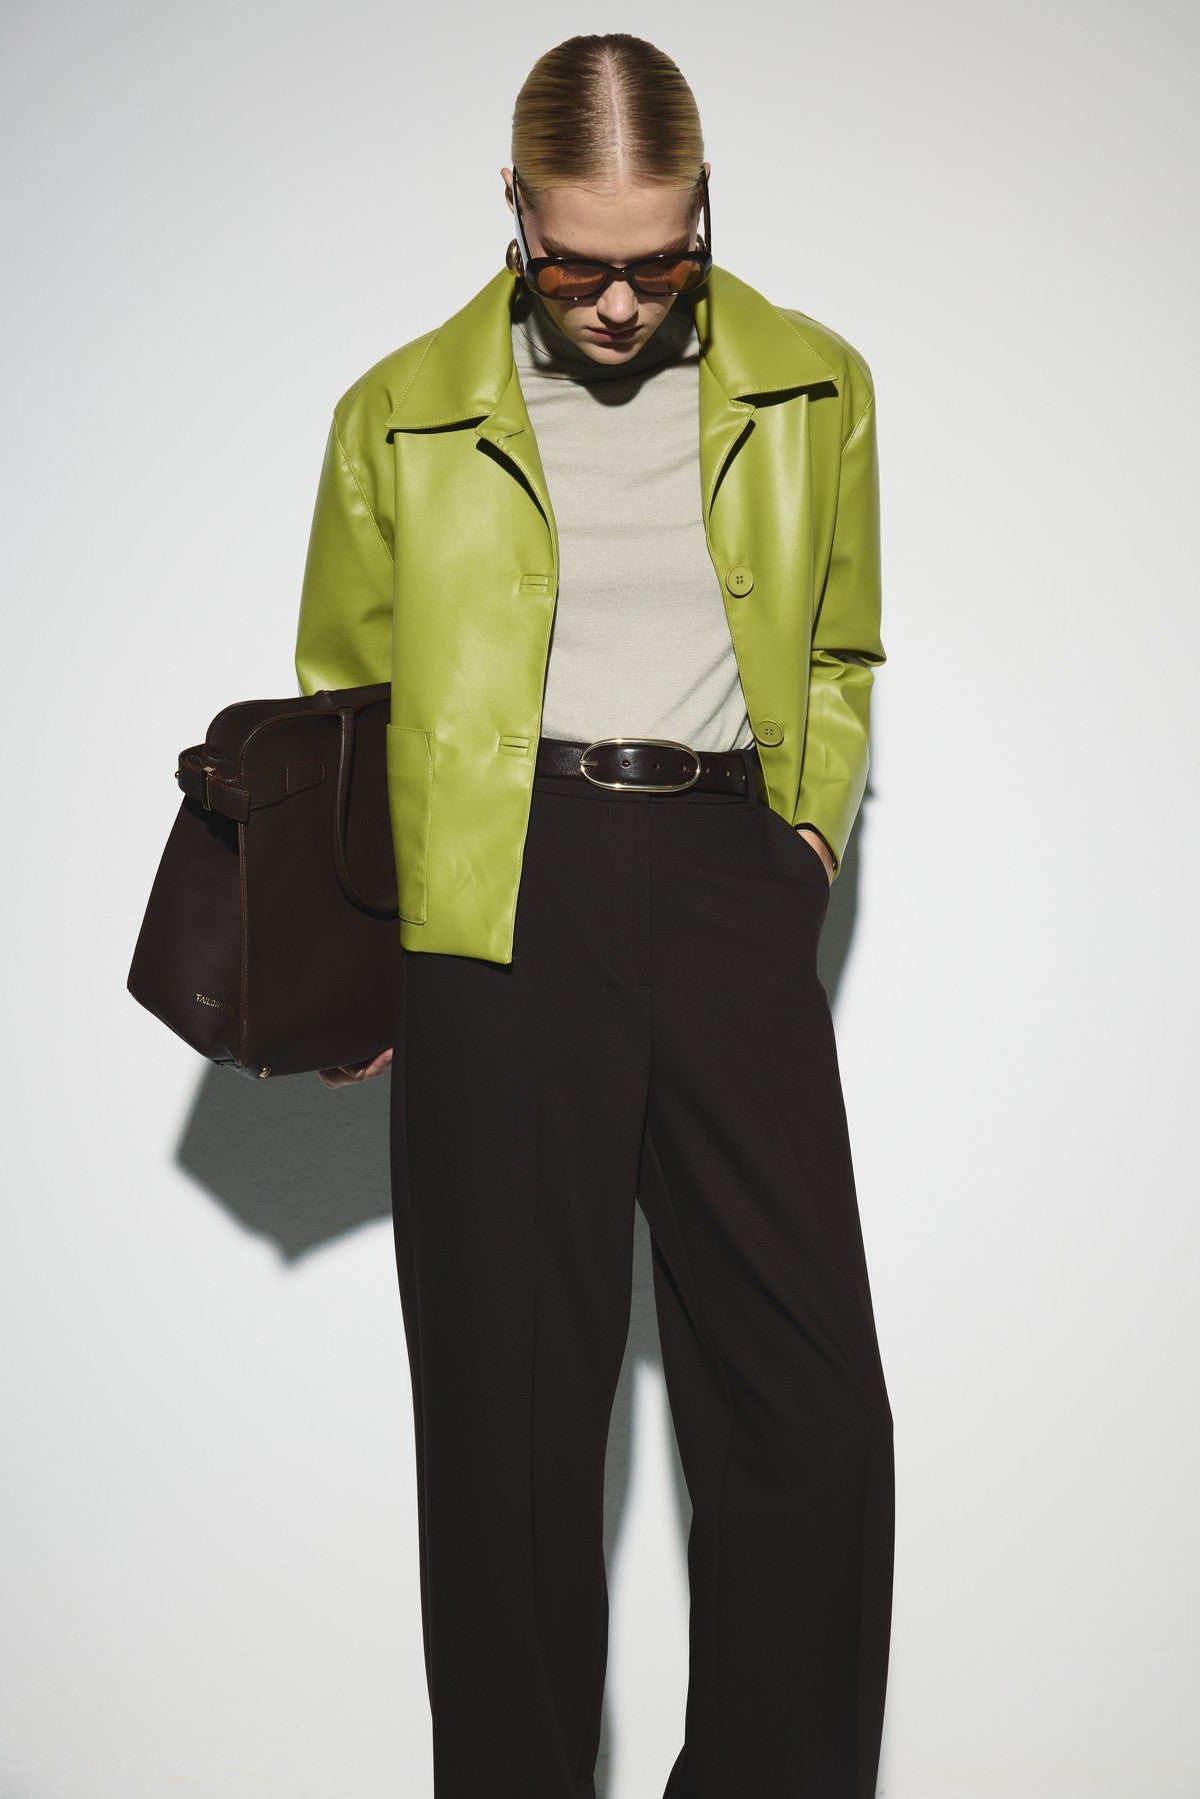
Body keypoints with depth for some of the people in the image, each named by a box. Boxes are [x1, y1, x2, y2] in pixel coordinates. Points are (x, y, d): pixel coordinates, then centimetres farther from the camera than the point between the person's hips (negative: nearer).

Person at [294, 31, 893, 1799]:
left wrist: (809, 828, 8)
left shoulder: (813, 388, 11)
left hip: (727, 877, 2)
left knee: (811, 1400, -1)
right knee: (513, 1400, 4)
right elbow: (346, 702, 13)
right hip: (500, 901, -1)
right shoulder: (402, 414, 7)